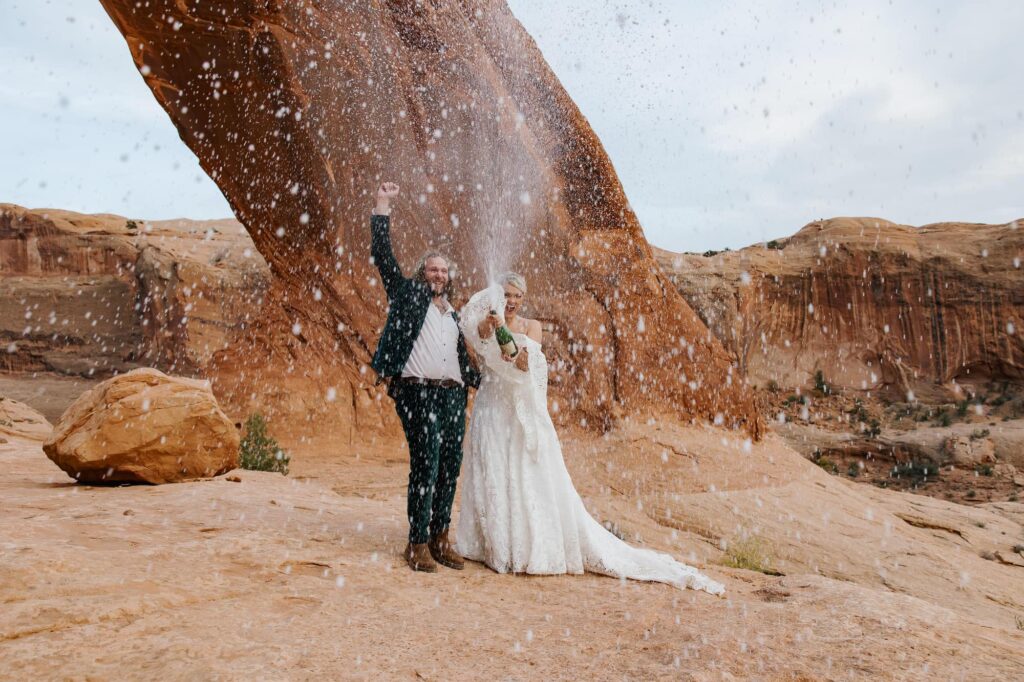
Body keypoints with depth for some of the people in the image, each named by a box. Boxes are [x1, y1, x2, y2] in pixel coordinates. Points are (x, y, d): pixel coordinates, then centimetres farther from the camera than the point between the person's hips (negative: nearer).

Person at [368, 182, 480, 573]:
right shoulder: (408, 294, 11)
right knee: (425, 463, -11)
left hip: (453, 395, 6)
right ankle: (418, 543, -2)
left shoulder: (453, 314, 24)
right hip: (418, 391, -5)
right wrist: (382, 207, 2)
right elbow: (383, 255, 4)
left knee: (450, 466, 4)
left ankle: (440, 537, 13)